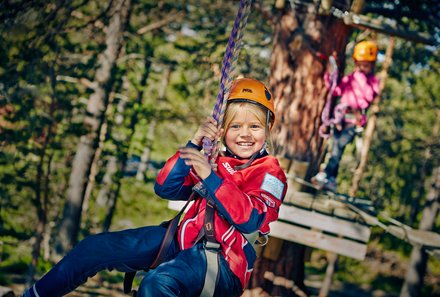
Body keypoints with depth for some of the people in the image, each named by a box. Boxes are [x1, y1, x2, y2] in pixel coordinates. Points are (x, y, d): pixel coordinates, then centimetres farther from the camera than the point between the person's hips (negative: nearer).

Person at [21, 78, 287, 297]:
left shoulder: (270, 174, -2)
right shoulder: (214, 160, 13)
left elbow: (250, 220, -20)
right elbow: (165, 188, 6)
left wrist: (210, 177, -25)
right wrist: (193, 146, -6)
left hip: (225, 264, -6)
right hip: (184, 242, 7)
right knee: (95, 247, 3)